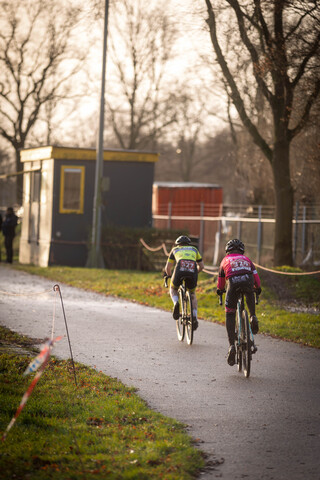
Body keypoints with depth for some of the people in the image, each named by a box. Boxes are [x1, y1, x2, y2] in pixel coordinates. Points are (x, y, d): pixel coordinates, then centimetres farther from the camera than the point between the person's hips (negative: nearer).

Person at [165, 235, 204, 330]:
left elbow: (167, 267, 30)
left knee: (173, 289, 29)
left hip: (180, 270, -1)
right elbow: (201, 266, 35)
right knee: (192, 295, 26)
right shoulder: (194, 249, 35)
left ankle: (176, 303, -4)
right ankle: (194, 317, 9)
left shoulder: (175, 249, 32)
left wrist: (170, 276, 50)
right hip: (193, 271, 1)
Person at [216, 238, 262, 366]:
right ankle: (253, 317, 20)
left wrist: (219, 290, 60)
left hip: (233, 284, -1)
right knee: (249, 294, 40)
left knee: (230, 315, 9)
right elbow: (255, 275, 28)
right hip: (248, 281, 1)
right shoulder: (246, 259, 32)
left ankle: (231, 345, -5)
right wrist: (258, 288, 46)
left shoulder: (225, 260, 31)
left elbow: (221, 279, 42)